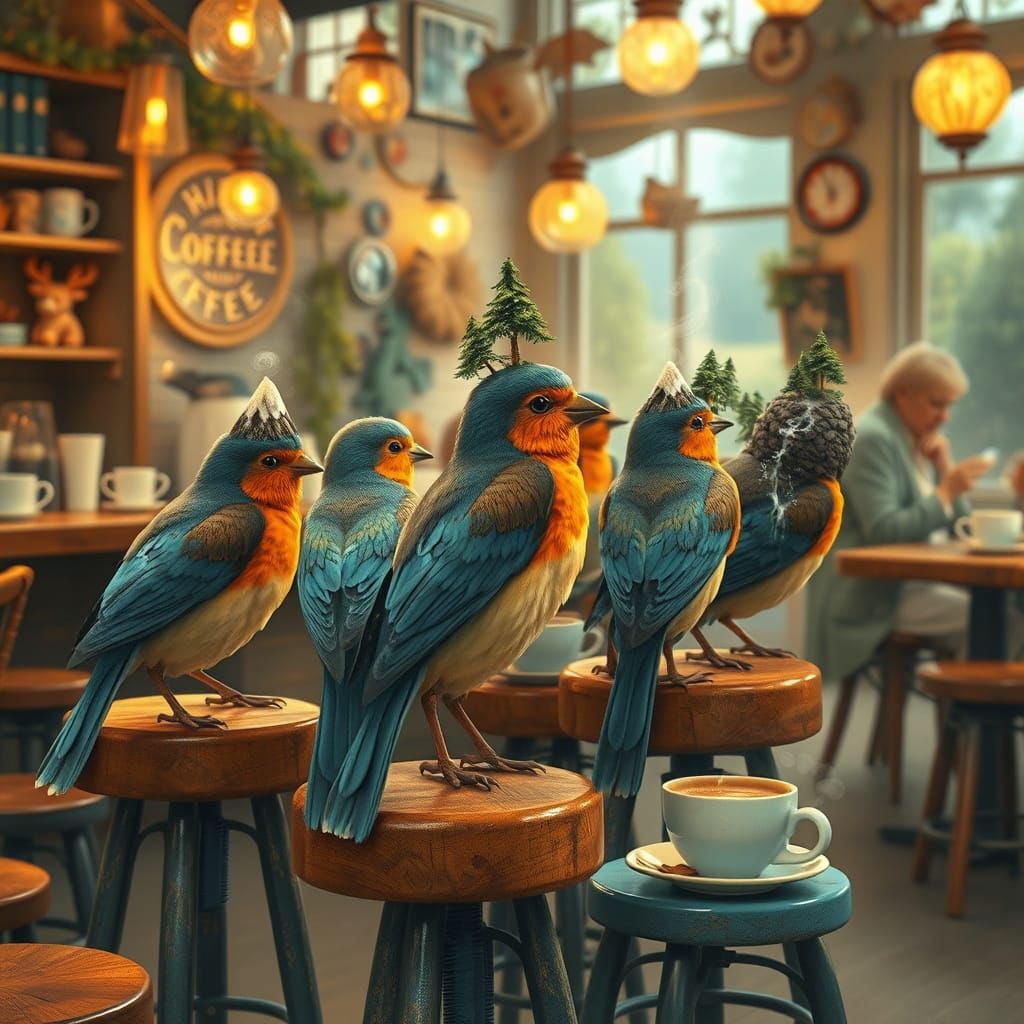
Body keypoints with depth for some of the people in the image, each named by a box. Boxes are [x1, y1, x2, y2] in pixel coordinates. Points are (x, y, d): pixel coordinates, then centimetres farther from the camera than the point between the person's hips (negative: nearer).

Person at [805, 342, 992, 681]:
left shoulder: (921, 439, 15)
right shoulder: (872, 439, -11)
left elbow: (956, 523, 16)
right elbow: (883, 531, -21)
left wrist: (945, 468, 1)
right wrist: (946, 492, -19)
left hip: (920, 580, 9)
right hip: (878, 597, -8)